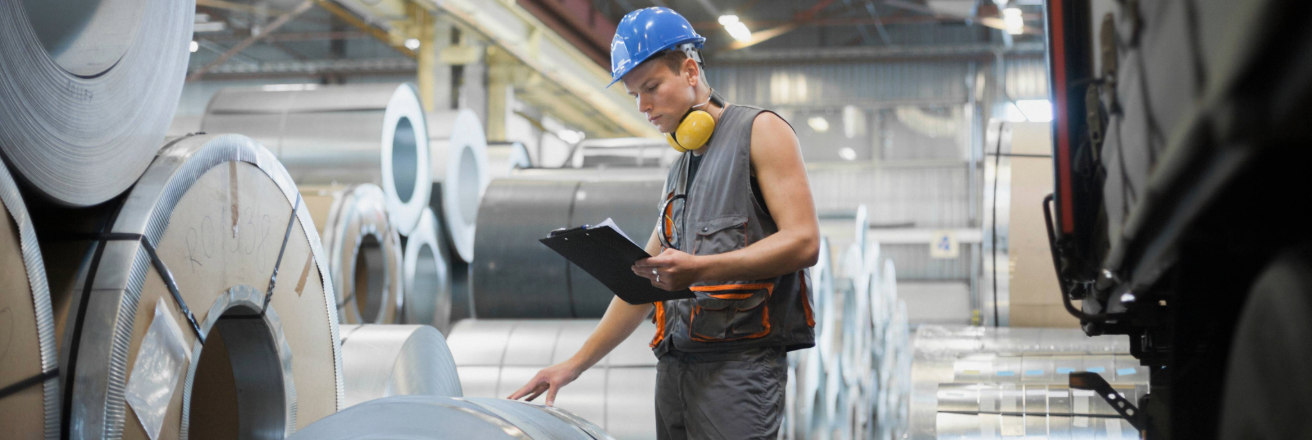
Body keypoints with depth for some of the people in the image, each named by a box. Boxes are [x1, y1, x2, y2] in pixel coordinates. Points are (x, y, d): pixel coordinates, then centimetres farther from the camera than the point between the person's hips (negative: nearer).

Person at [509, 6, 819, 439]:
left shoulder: (760, 131, 2)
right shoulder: (679, 170, 25)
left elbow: (803, 241, -10)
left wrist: (700, 268, -20)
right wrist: (576, 364, 19)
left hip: (740, 363, -7)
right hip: (674, 366, 7)